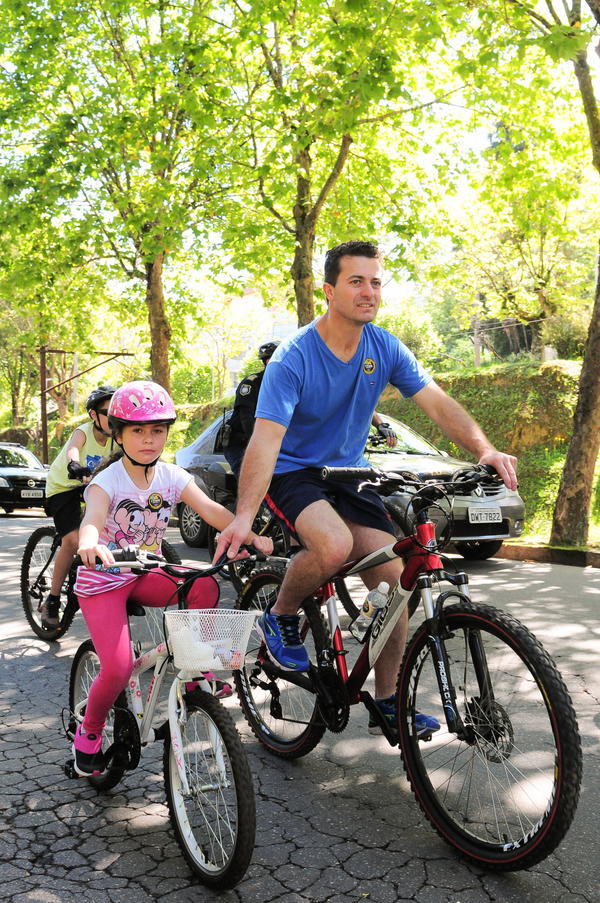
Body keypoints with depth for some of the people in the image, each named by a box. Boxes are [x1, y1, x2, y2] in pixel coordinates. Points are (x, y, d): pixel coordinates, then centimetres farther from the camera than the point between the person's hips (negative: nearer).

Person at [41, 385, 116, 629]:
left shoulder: (114, 437, -9)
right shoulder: (84, 432, -25)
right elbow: (72, 449, -46)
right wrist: (75, 465, -69)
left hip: (90, 487, 6)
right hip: (62, 487, -6)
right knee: (72, 540, -22)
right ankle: (52, 601, -9)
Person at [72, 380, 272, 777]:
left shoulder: (172, 476, -4)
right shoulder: (108, 480, -16)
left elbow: (211, 510, -18)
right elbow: (92, 519, -37)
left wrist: (251, 536, -36)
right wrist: (89, 544, -62)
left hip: (146, 575, 4)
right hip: (103, 579, -4)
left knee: (205, 585, -26)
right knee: (118, 668, -19)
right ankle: (89, 732, 12)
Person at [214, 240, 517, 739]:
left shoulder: (385, 349, -5)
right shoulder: (293, 358, -20)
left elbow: (438, 403, -11)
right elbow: (266, 439, -29)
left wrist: (486, 450, -29)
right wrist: (243, 517, -41)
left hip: (349, 474, 5)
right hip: (293, 473, -5)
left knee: (394, 578, -6)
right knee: (335, 546, -35)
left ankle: (387, 702, 10)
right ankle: (282, 617, -2)